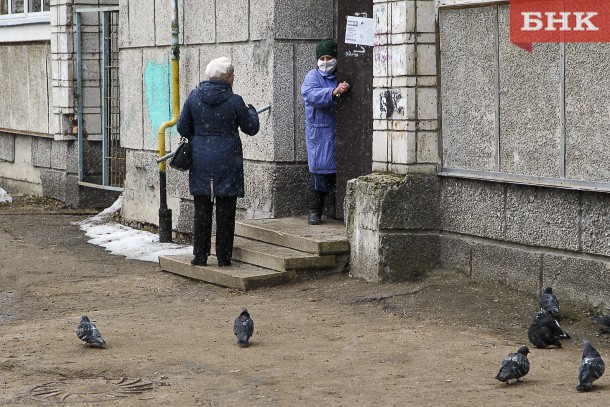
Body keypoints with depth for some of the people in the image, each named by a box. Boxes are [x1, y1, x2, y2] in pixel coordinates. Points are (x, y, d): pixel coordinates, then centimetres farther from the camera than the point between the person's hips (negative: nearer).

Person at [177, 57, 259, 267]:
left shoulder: (194, 97, -2)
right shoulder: (234, 101, -11)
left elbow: (182, 127, 3)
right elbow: (251, 128, 0)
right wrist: (251, 111, 20)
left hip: (201, 161, 3)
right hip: (227, 161, -3)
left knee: (201, 210, 8)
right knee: (225, 212, 5)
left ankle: (200, 256, 9)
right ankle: (223, 257, 8)